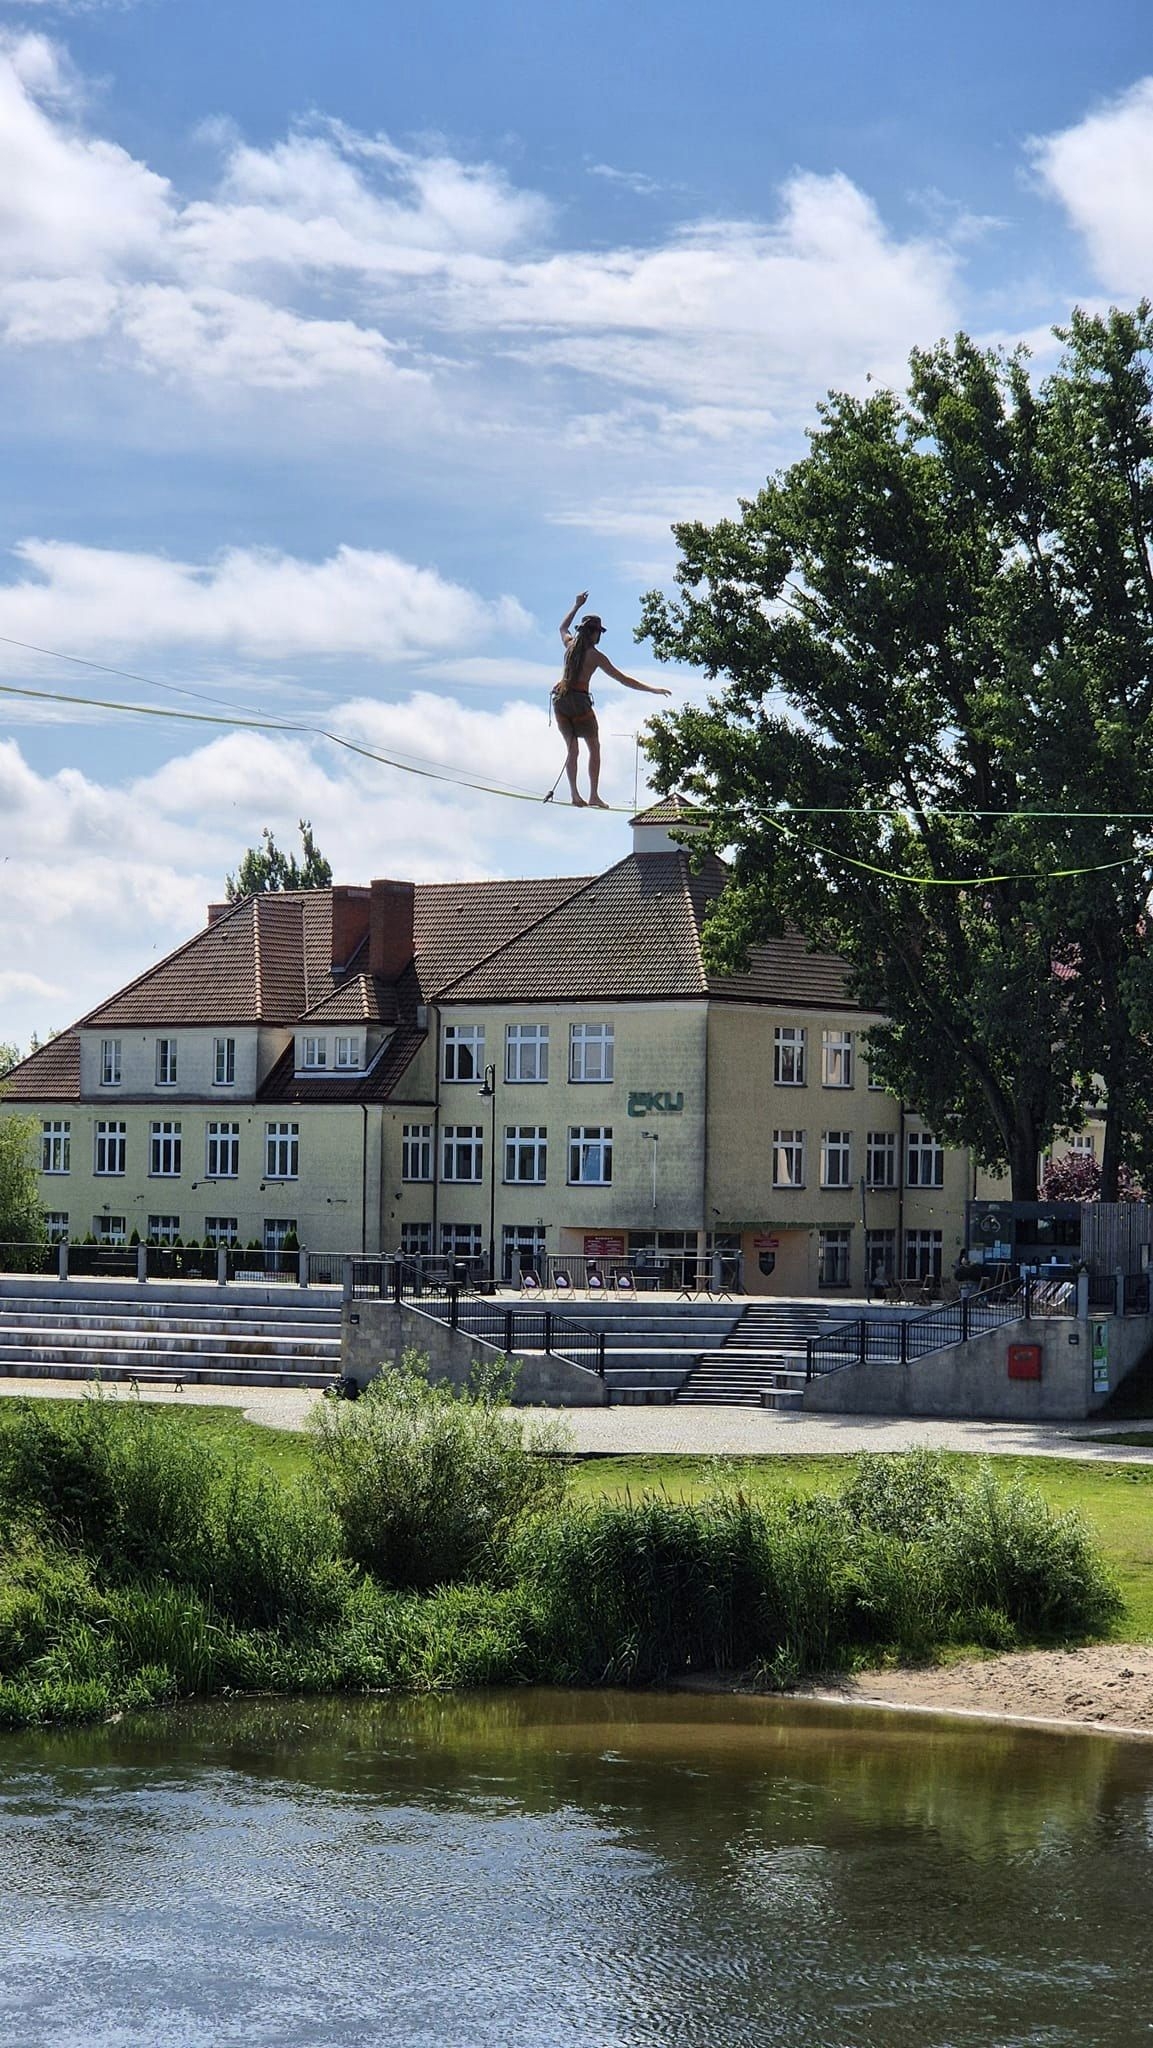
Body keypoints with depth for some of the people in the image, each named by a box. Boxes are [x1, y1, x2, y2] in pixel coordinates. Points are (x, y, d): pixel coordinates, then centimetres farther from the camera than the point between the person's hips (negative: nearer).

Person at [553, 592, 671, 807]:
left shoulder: (570, 644, 9)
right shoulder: (595, 655, -4)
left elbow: (563, 627, 35)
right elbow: (623, 679, -4)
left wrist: (577, 606, 44)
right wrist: (652, 690, -2)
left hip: (560, 698, 5)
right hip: (579, 700, -5)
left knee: (572, 748, 9)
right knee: (594, 747, 5)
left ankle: (575, 794, -1)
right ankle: (594, 795, -2)